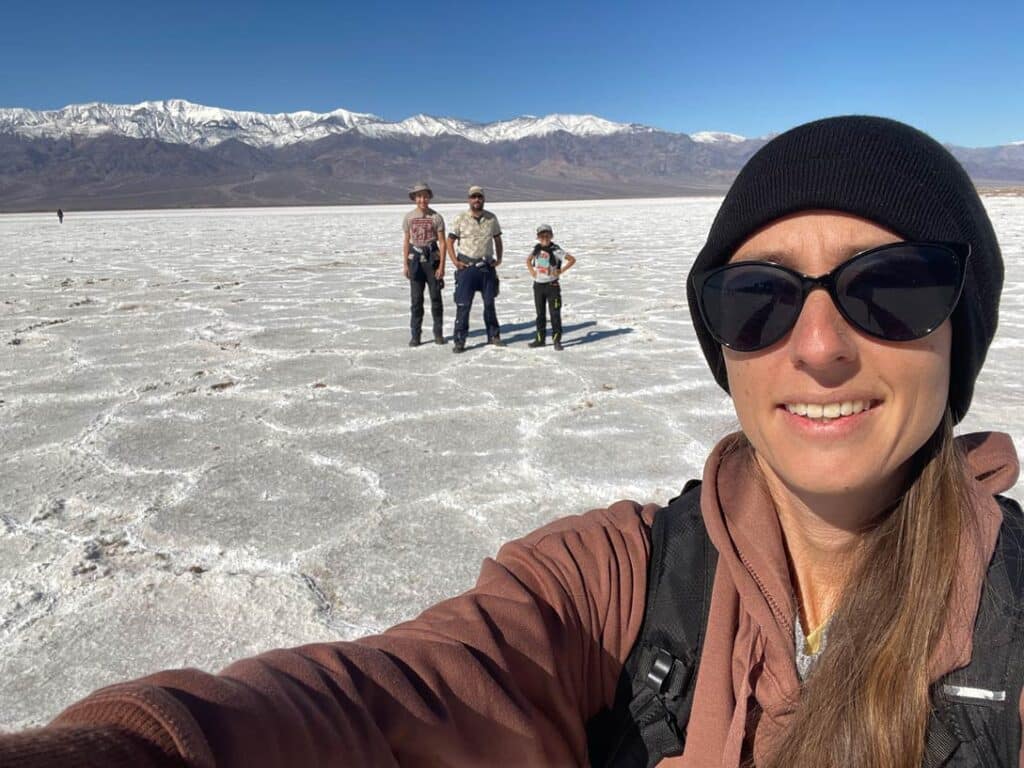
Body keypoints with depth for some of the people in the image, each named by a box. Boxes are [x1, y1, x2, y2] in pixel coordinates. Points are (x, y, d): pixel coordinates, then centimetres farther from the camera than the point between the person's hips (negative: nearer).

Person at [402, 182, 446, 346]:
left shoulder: (436, 217, -2)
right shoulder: (409, 217, 4)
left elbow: (442, 243, -2)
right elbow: (406, 241, 8)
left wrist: (441, 265, -8)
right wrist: (405, 264, 2)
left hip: (432, 259, -1)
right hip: (415, 260, 1)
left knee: (436, 297, 4)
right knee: (416, 299, 2)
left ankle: (438, 333, 15)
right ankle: (415, 335, 8)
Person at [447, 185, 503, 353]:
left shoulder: (491, 218, 5)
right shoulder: (461, 218, -3)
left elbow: (497, 239, 17)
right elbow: (450, 241, 0)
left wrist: (498, 258, 6)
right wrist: (455, 261, -9)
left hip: (487, 267, 3)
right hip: (467, 267, -3)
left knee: (489, 303, 12)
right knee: (463, 304, -5)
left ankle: (493, 336, 25)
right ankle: (459, 341, -1)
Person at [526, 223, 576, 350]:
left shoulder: (555, 250, -10)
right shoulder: (537, 249, 5)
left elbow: (572, 259, -11)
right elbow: (528, 260, 24)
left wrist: (561, 271, -13)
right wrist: (531, 271, 8)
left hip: (552, 285, -5)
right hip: (538, 286, 5)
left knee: (555, 314, -4)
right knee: (540, 314, 11)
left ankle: (557, 340, 1)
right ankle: (540, 339, 19)